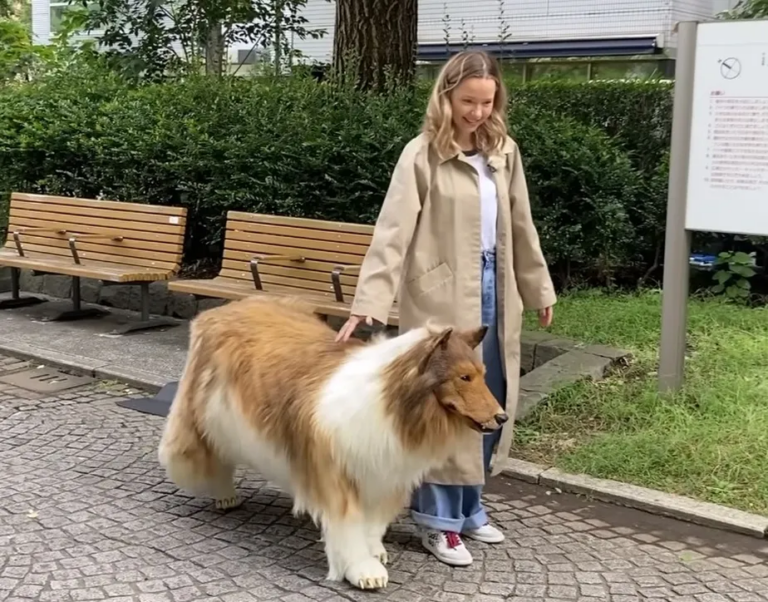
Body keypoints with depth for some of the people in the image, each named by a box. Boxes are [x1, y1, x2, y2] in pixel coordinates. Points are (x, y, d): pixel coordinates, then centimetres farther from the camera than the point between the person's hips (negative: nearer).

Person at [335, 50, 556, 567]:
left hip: (494, 290, 6)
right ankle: (439, 520, 14)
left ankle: (468, 507, 27)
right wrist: (369, 302, -25)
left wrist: (539, 289, 19)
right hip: (441, 296, -6)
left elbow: (521, 226, 16)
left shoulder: (504, 152, 8)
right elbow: (393, 231, -16)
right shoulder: (422, 155, -8)